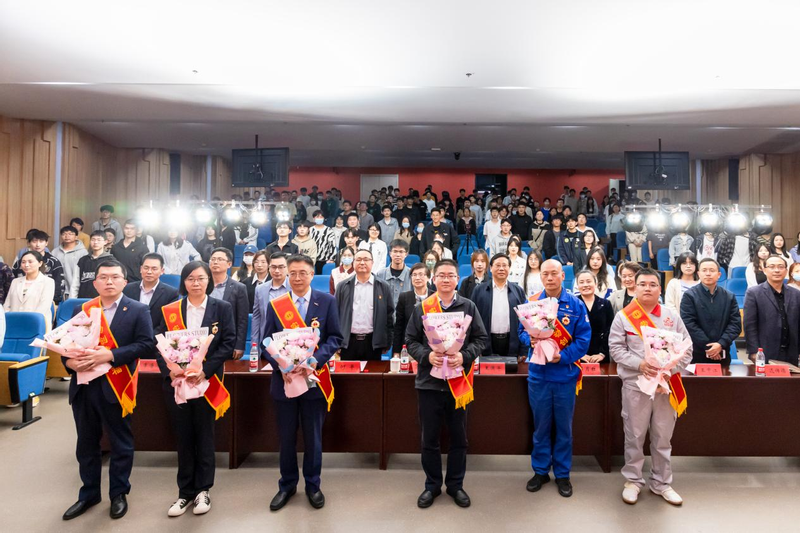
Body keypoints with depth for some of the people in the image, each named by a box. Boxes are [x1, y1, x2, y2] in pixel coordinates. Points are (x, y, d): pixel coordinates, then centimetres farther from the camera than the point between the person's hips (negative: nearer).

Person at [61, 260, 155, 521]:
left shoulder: (138, 310, -4)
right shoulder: (82, 310, 9)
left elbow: (146, 343, -13)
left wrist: (109, 355, -22)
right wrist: (69, 360, -13)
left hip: (116, 387, -4)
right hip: (83, 386, 4)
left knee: (120, 444, 9)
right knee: (86, 443, 17)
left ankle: (119, 494, 26)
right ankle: (89, 494, 34)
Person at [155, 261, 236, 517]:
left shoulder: (222, 308, -1)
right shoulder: (170, 310, 5)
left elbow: (228, 343, -7)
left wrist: (205, 370, -18)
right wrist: (169, 370, -17)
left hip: (207, 381, -2)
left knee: (204, 436, 9)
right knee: (183, 437, 11)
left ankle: (202, 490, 24)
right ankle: (185, 492, 25)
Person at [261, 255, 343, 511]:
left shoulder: (327, 301, -2)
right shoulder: (275, 305, 2)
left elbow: (335, 337, -5)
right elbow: (267, 342, 1)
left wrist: (316, 359, -20)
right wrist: (280, 363, -18)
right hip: (284, 378, 1)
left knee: (313, 437, 12)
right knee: (286, 437, 13)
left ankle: (313, 485, 31)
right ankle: (287, 485, 33)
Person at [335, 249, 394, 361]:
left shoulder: (383, 287, 3)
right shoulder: (343, 287, 5)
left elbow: (389, 315, 5)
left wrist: (387, 343, 3)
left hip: (373, 343, 0)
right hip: (348, 342, 1)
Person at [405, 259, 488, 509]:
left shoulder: (469, 307, 2)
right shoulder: (421, 308, 1)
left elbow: (481, 338, 1)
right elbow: (410, 341, 2)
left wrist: (464, 356, -16)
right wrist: (427, 356, -17)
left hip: (459, 381, 0)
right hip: (429, 381, 0)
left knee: (458, 437, 13)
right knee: (429, 438, 11)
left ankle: (455, 484, 31)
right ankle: (432, 485, 29)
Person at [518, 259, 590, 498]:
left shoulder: (575, 305, -4)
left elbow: (583, 339, -7)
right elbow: (522, 331, 4)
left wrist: (562, 356, -20)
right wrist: (530, 340, -18)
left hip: (565, 373, -1)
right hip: (538, 373, 1)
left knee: (564, 426, 11)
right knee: (541, 425, 12)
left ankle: (562, 474, 27)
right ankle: (540, 470, 28)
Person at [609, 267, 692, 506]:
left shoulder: (672, 316, 4)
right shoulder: (623, 316, -3)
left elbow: (686, 349, 3)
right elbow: (616, 348, -5)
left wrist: (669, 370, -10)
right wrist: (640, 365, -18)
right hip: (635, 384, -2)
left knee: (663, 437, 13)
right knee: (635, 436, 8)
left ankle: (661, 483, 29)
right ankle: (633, 480, 24)